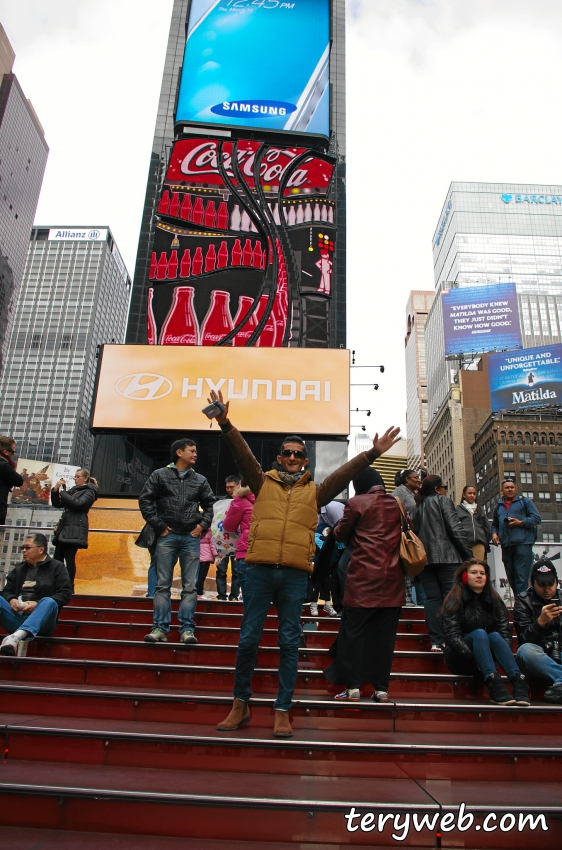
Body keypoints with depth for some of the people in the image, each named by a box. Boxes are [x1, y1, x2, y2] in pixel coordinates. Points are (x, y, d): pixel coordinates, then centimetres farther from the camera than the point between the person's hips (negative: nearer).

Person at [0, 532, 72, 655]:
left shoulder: (57, 567, 11)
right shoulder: (19, 568, 25)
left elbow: (65, 593, 0)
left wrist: (38, 604, -13)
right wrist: (11, 600, -5)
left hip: (40, 621, -4)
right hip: (16, 616, 4)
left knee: (49, 602, -36)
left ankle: (17, 636, -58)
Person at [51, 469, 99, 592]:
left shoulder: (89, 492, 1)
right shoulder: (73, 490, 22)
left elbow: (78, 503, -16)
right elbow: (56, 504, 21)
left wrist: (63, 493, -5)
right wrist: (55, 489, 5)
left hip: (75, 529, -8)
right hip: (64, 527, 8)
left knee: (69, 558, -11)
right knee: (57, 558, 4)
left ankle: (69, 588, -8)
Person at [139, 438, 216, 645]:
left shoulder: (200, 480, 12)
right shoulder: (160, 475, 4)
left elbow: (209, 504, 18)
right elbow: (145, 500, 1)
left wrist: (203, 525, 4)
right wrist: (158, 525, -4)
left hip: (191, 537, 2)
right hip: (167, 536, -2)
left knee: (190, 586, 0)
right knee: (163, 584, 1)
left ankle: (187, 628, 4)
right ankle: (160, 628, 4)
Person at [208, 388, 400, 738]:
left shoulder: (315, 492, 13)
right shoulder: (263, 483, 12)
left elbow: (345, 473, 5)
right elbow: (243, 455, 0)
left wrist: (373, 453, -6)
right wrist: (226, 424, -13)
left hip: (295, 574, 0)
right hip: (260, 569, 0)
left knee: (289, 643, 6)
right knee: (249, 638, 6)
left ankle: (283, 711, 17)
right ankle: (241, 705, 22)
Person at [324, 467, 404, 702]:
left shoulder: (356, 503, -5)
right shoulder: (396, 504, 9)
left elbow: (341, 534, 3)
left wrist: (335, 529, 23)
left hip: (363, 577, -4)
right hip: (392, 578, 4)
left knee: (353, 630, 3)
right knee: (384, 634, 7)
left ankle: (353, 686, 2)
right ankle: (381, 688, 9)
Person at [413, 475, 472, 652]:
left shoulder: (418, 506, 19)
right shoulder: (443, 500, 1)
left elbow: (415, 531, 16)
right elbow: (456, 529, -8)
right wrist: (468, 555, -6)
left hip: (424, 558, 5)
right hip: (447, 557, -5)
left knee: (432, 598, 4)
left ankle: (436, 641, 0)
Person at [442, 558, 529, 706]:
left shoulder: (494, 600, 5)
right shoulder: (455, 600, -7)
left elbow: (505, 632, -7)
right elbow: (452, 636, -17)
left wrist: (505, 654, -24)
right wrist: (473, 658, -27)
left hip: (483, 658, 3)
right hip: (460, 658, -3)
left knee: (495, 636, -25)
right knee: (479, 633, -29)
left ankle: (518, 683, -42)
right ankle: (494, 685, -46)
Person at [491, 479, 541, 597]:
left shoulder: (525, 501, 6)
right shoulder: (498, 505, 20)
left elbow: (537, 518, 0)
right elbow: (494, 524, 29)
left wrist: (521, 522, -12)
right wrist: (494, 533, 8)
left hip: (522, 544, -5)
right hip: (506, 546, 5)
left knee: (521, 577, -12)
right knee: (511, 577, 8)